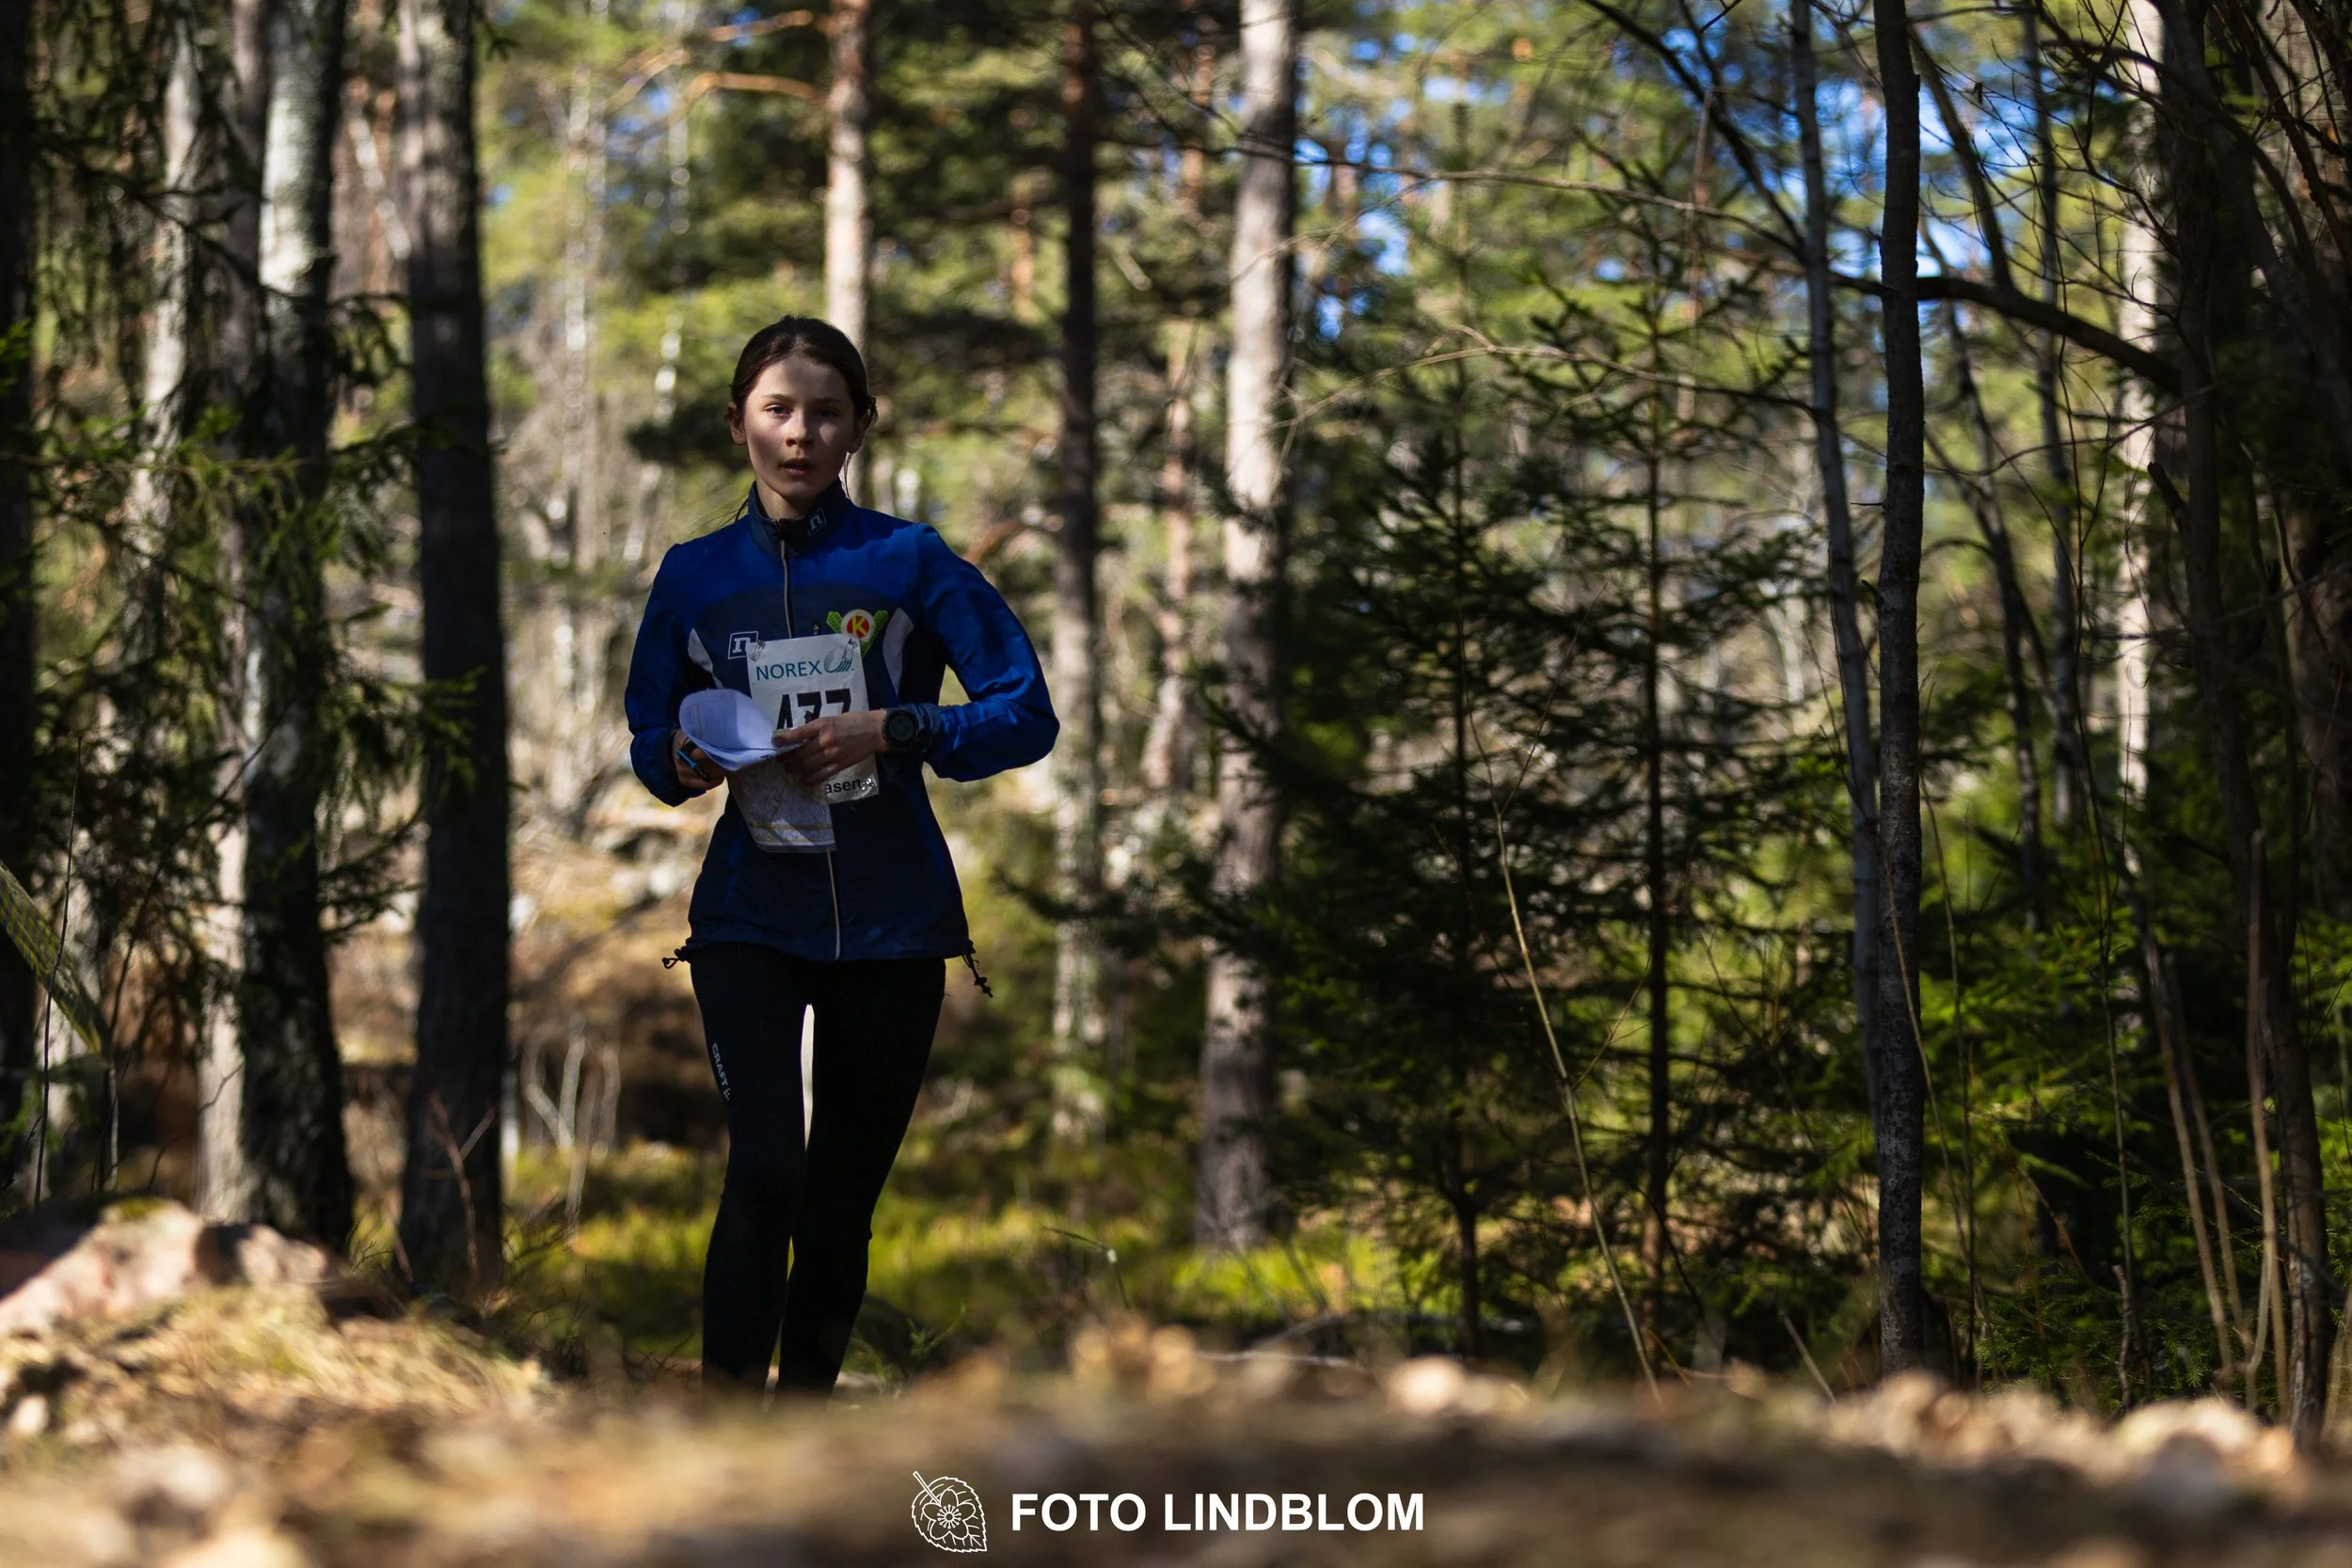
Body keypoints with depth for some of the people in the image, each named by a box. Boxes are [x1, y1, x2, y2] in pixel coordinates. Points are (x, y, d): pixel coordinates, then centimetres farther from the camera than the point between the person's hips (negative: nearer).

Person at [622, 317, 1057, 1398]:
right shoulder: (695, 575, 7)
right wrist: (684, 761, -9)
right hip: (750, 914, 0)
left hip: (891, 922, 0)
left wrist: (890, 731, -18)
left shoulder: (908, 561, 0)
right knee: (765, 1168, -17)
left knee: (844, 1196, 8)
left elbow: (1025, 715, -4)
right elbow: (650, 742, 14)